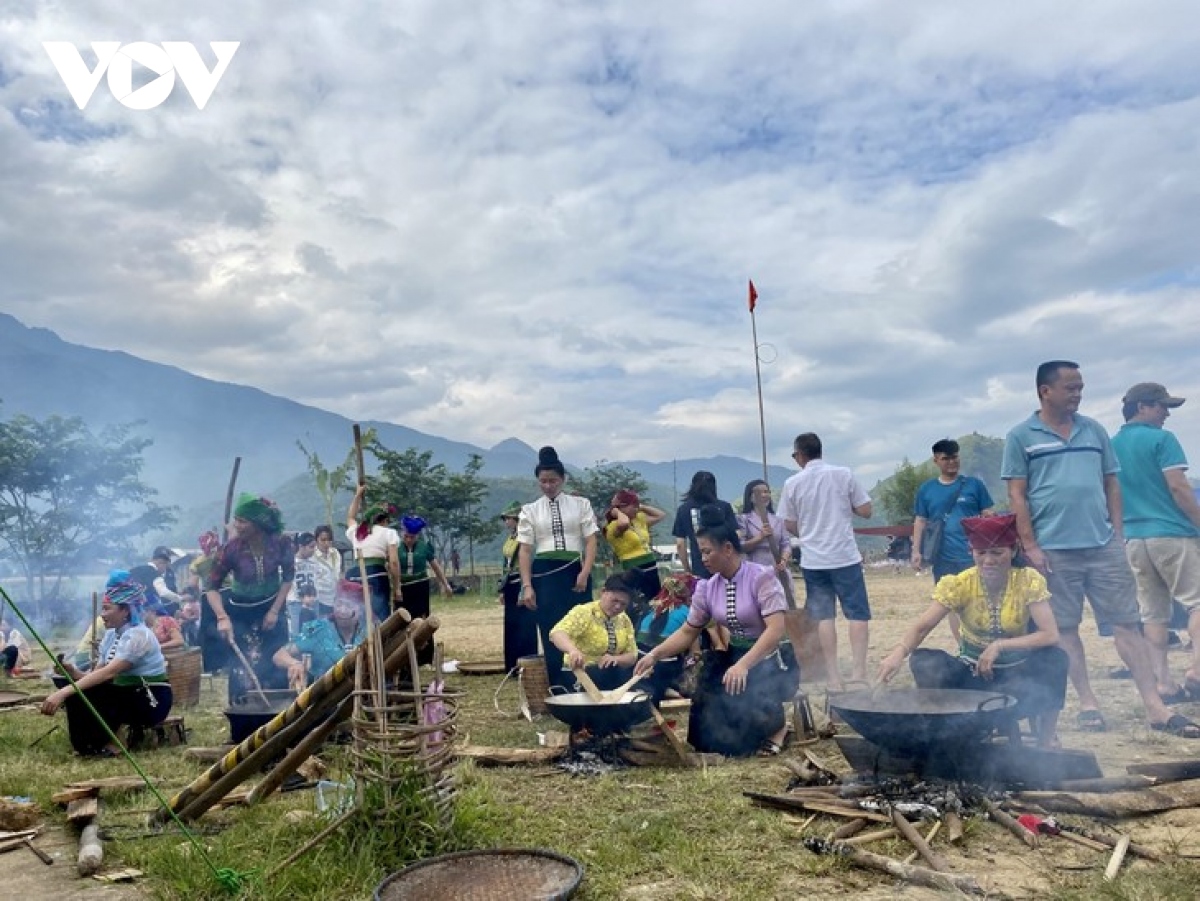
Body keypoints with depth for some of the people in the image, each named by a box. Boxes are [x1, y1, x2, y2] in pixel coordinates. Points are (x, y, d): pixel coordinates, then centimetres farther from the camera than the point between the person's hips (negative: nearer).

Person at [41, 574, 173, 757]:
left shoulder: (137, 635, -20)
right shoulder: (111, 635, 7)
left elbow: (108, 673, -32)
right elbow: (97, 673, 2)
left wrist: (63, 693, -37)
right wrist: (73, 671, -18)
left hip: (151, 701, -8)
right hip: (127, 694, 8)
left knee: (81, 695, -21)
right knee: (78, 692, -10)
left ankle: (109, 744, -6)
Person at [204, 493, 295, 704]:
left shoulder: (281, 542, -20)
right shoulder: (232, 548, -24)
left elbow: (288, 578, -6)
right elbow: (212, 586, -18)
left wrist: (275, 610, -10)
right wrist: (223, 617, -31)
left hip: (271, 607, 1)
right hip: (241, 611, -1)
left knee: (277, 663, 5)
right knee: (242, 666, -4)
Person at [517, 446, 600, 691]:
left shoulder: (580, 504, 7)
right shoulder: (530, 511, 8)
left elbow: (591, 541, 2)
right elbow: (524, 549, 3)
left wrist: (585, 573, -11)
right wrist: (527, 585, -6)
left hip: (574, 571, 0)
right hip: (544, 573, 0)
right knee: (551, 634, 2)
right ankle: (558, 689, 9)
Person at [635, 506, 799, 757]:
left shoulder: (761, 577, -18)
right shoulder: (707, 588, 0)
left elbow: (775, 630, -27)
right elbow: (687, 632, 7)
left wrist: (743, 665, -38)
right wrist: (654, 655, -6)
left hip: (772, 657, -5)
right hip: (736, 655, 5)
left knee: (739, 692, -32)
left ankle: (777, 723, 0)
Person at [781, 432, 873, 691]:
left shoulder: (792, 483, -2)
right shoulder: (843, 474, -4)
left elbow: (790, 525, 4)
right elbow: (865, 511, -3)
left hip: (812, 560, 1)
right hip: (845, 556, -1)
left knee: (823, 616, 6)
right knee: (857, 613, 6)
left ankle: (833, 677, 6)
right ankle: (859, 671, -2)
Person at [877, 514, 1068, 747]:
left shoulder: (1029, 581, -13)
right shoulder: (959, 584, -13)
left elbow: (1051, 635, -21)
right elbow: (922, 627, -21)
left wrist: (1000, 645, -30)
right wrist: (899, 652, -41)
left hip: (1017, 675, 0)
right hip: (973, 674, 0)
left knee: (1056, 658, -31)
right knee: (922, 661, -27)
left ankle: (1047, 741, -8)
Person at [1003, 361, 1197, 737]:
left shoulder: (1094, 430, 12)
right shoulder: (1021, 437, 0)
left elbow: (1111, 484, 14)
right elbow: (1017, 496, -3)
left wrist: (1118, 535, 7)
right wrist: (1030, 546, -8)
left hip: (1104, 546, 3)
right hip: (1054, 551, -3)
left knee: (1127, 622, 4)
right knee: (1065, 628, 5)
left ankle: (1155, 707, 9)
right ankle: (1088, 703, 17)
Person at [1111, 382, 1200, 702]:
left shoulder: (1111, 446, 13)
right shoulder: (1162, 439, -6)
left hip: (1133, 538, 6)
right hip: (1171, 533, -6)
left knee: (1152, 612, 7)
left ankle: (1163, 683, 6)